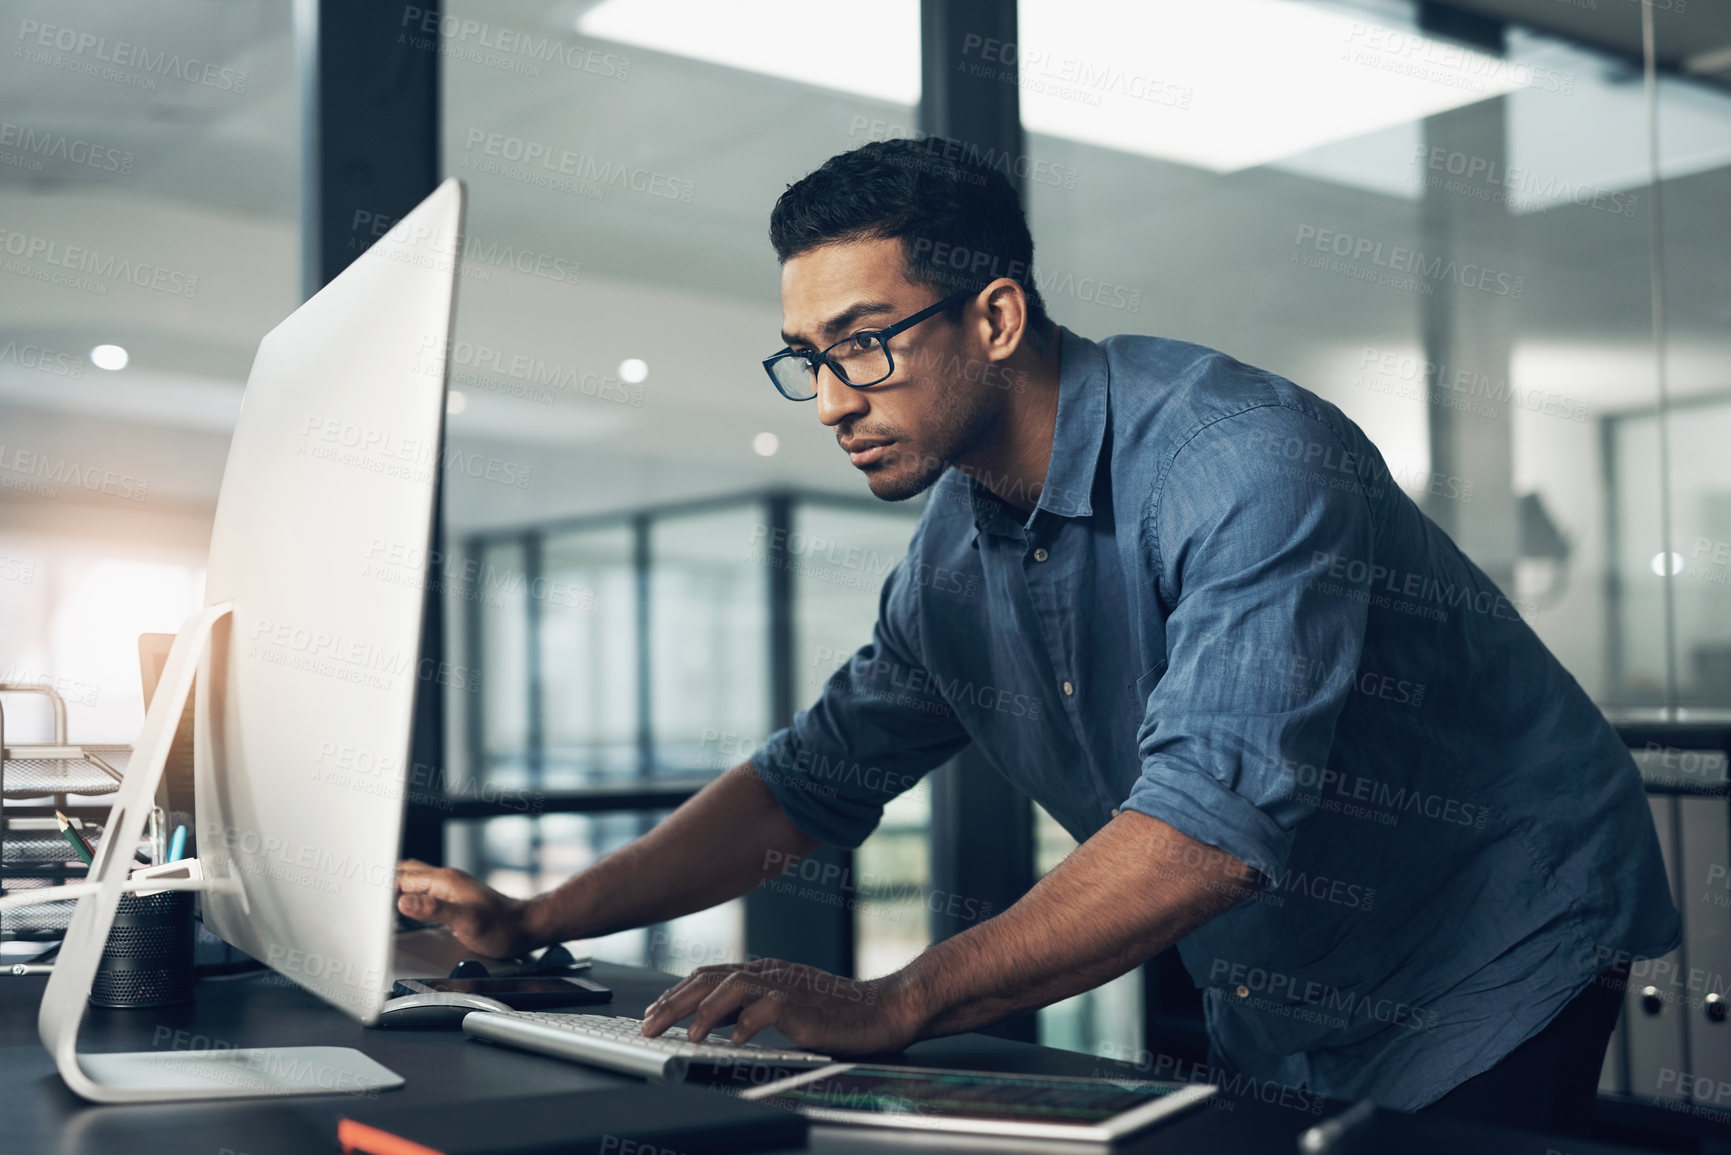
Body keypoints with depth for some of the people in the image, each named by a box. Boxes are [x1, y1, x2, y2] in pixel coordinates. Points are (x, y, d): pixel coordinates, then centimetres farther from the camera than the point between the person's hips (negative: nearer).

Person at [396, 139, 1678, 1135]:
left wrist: (891, 1005, -43)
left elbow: (1212, 821, -38)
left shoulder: (1246, 462, -27)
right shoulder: (954, 560, -2)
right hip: (1271, 1021, 7)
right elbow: (811, 778, 6)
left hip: (1491, 972, -6)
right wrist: (535, 920, -3)